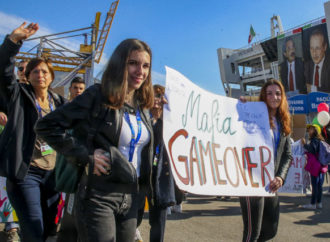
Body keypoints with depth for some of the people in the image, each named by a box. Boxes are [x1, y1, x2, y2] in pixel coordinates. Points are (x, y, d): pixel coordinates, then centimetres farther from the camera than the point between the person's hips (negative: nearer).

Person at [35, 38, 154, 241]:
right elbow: (47, 126, -12)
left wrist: (142, 190, 12)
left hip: (131, 198, 7)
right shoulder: (97, 96, -9)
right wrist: (85, 156, -17)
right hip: (99, 196, -6)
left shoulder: (143, 107, 11)